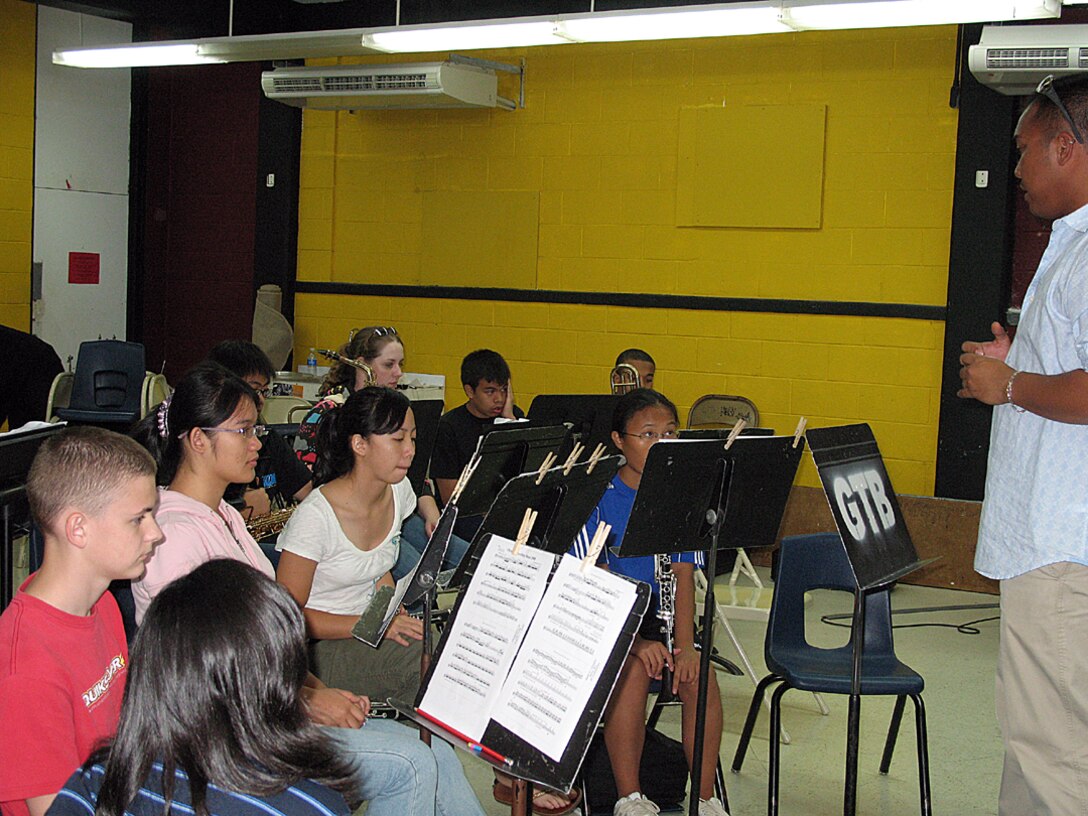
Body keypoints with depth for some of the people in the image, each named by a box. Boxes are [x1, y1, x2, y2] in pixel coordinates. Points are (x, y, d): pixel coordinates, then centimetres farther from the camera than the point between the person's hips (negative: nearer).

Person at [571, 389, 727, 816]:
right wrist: (635, 641, -24)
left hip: (663, 614, 3)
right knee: (634, 669, -31)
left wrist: (685, 645, -19)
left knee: (699, 675, -23)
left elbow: (683, 578, -5)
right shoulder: (598, 497, -11)